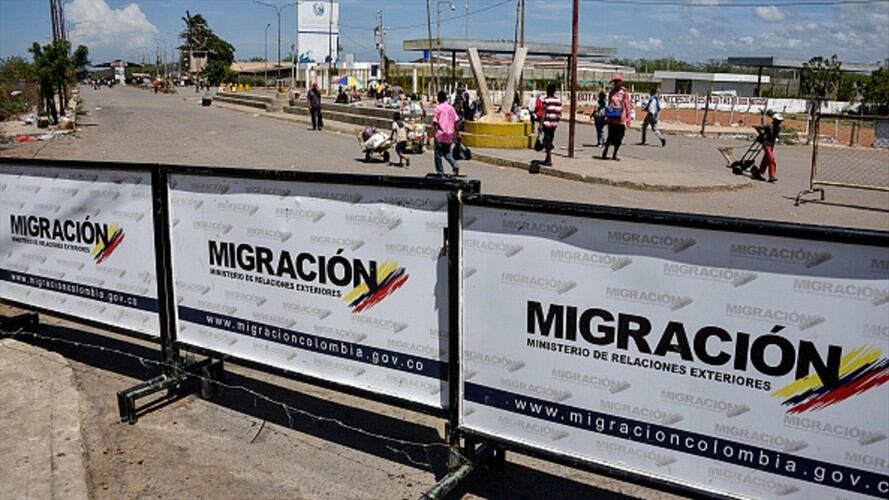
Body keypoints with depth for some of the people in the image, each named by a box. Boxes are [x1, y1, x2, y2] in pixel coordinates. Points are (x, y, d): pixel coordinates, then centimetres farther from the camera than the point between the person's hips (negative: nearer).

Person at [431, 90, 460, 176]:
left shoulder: (437, 109, -8)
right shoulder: (451, 108, 5)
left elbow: (435, 122, -11)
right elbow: (455, 121, 6)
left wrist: (433, 133, -3)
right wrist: (455, 133, 14)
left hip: (440, 134, -5)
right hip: (449, 135, 5)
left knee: (438, 155, 6)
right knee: (447, 152, 19)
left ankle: (440, 173, 6)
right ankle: (455, 165, -4)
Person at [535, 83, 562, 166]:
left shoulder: (546, 100, -10)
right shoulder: (558, 101, 8)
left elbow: (544, 113, -14)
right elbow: (560, 114, 9)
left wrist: (541, 124, -13)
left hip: (547, 123, -6)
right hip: (554, 124, 6)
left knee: (547, 141, -3)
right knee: (550, 140, 17)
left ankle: (549, 160, -7)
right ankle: (547, 159, 24)